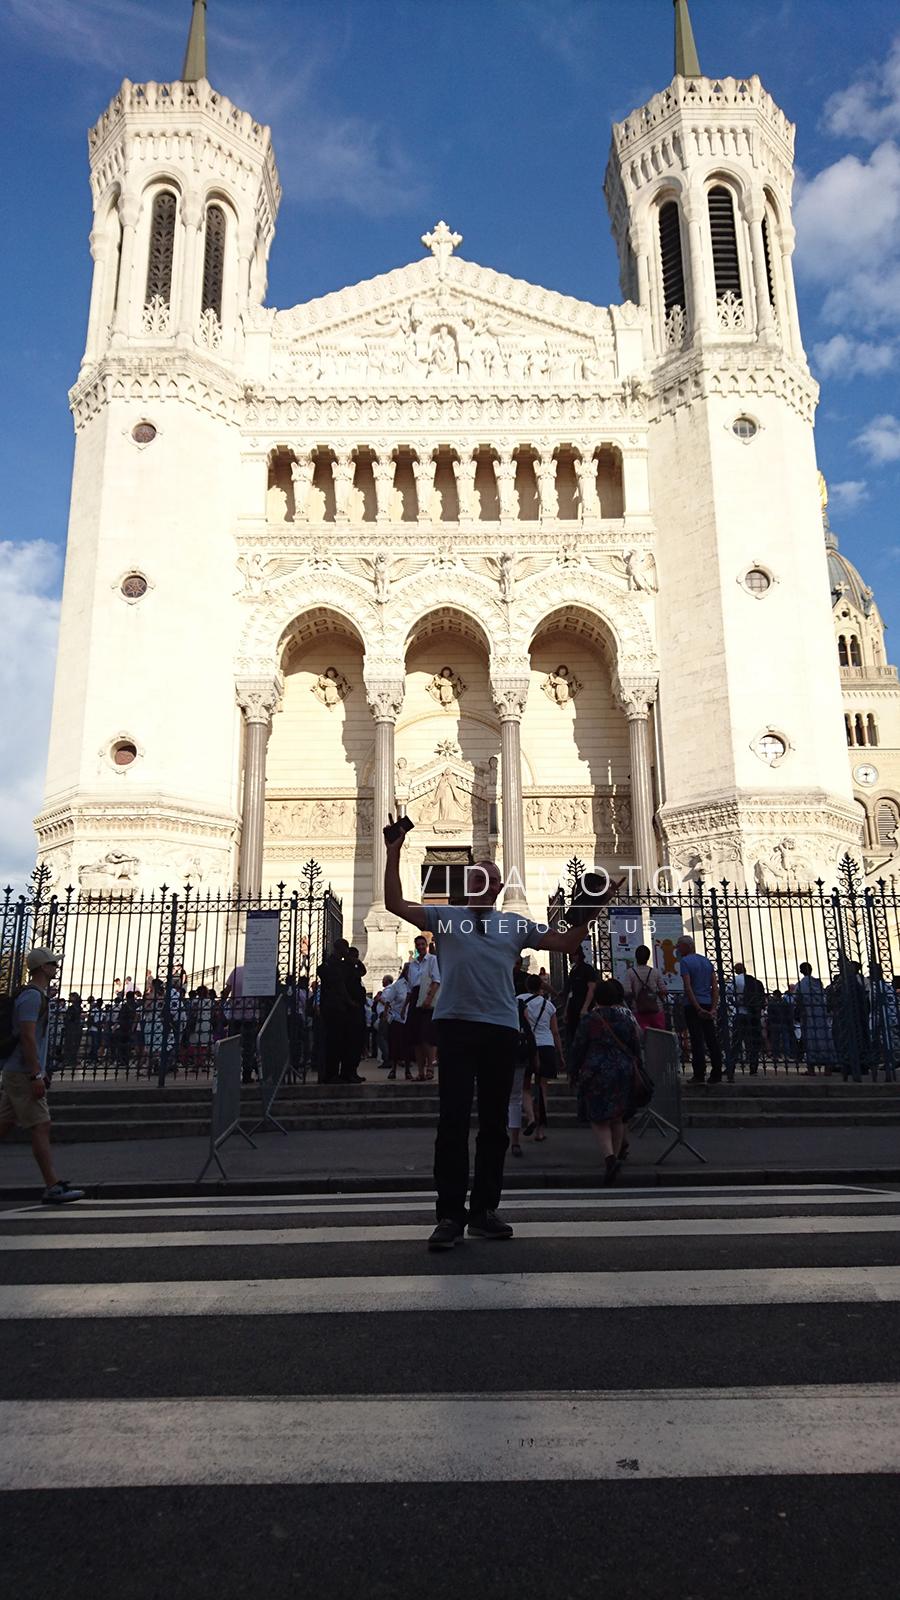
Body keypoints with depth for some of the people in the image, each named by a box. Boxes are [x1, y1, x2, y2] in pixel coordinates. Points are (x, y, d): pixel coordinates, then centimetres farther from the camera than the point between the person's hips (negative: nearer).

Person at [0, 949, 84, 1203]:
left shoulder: (38, 995, 17)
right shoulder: (32, 996, -14)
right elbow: (27, 1037, -21)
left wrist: (40, 1071, 23)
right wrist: (36, 1075, -22)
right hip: (23, 1074, -10)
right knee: (41, 1127, -8)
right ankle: (53, 1187, -6)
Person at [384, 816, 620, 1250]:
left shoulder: (515, 925, 15)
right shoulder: (445, 916, 8)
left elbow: (566, 943, 13)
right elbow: (395, 904, -2)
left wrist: (593, 908, 5)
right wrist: (393, 855, -6)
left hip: (502, 1029, 3)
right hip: (456, 1024, -3)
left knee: (494, 1123, 9)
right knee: (454, 1120, -7)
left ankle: (483, 1211, 21)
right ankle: (450, 1215, 0)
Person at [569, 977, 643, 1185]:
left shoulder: (591, 1019, -8)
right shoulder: (628, 1017, 4)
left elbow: (577, 1048, -3)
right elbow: (638, 1047, 10)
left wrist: (574, 1071, 10)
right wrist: (632, 1066, 22)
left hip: (597, 1074, -4)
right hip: (624, 1073, 4)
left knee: (599, 1119, -1)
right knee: (618, 1118, 16)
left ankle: (609, 1157, -19)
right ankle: (616, 1155, 22)